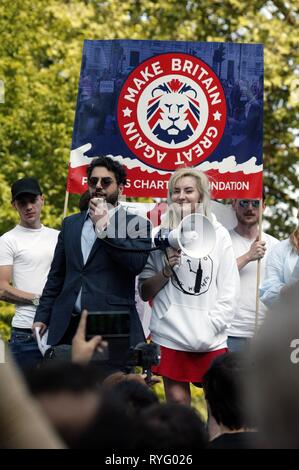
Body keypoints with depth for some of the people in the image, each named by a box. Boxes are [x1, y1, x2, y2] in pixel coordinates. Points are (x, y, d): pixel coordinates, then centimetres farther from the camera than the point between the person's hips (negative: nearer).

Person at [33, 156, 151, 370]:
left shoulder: (136, 224, 5)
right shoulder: (71, 223, 19)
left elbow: (136, 263, -13)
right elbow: (56, 275, 20)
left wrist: (104, 226, -11)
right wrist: (42, 315, 12)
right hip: (68, 326, 4)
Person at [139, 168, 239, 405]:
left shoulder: (219, 234, 5)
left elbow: (228, 288, 5)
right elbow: (145, 292, 10)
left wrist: (213, 324, -6)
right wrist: (167, 270, -7)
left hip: (212, 339, 0)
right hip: (171, 334, 0)